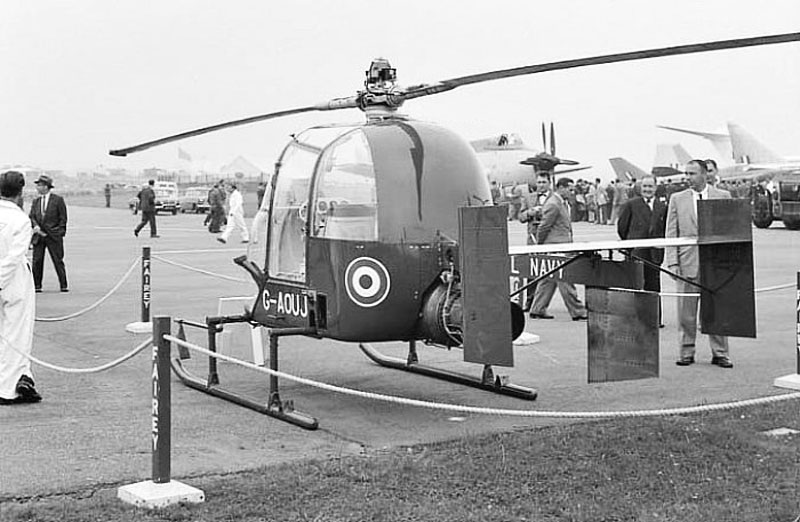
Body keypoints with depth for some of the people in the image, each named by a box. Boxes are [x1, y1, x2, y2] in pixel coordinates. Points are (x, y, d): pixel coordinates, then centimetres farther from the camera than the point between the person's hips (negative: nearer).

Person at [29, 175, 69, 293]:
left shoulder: (58, 200, -1)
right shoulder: (35, 201, 13)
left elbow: (63, 218, 0)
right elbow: (31, 216, 9)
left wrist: (59, 232, -7)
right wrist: (36, 226, -11)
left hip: (53, 236, -4)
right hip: (38, 236, 4)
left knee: (58, 261, -1)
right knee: (36, 261, 0)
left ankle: (64, 286, 4)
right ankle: (37, 286, 8)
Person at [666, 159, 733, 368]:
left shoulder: (723, 197, 6)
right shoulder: (677, 199, 8)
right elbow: (671, 233, 6)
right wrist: (673, 261, -4)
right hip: (687, 261, 1)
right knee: (686, 311, 3)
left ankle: (720, 353, 11)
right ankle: (687, 352, 13)